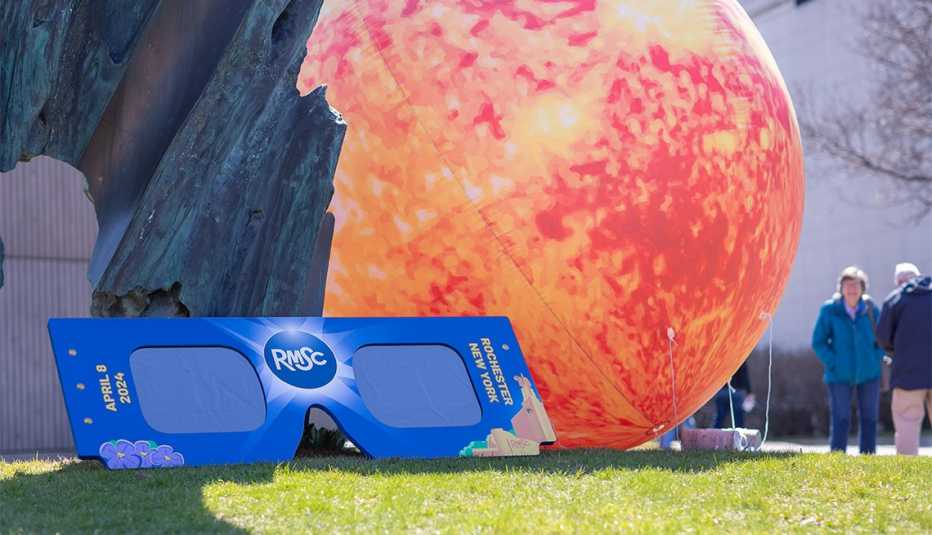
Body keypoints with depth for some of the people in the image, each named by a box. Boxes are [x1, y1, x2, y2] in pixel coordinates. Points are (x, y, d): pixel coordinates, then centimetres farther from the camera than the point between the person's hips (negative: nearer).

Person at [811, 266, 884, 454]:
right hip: (840, 375, -3)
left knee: (869, 419, 7)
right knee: (840, 420, -5)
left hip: (868, 374, 3)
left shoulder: (870, 309, 1)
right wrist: (833, 363, -10)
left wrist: (876, 359, -2)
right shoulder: (829, 309, -4)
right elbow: (818, 342, -1)